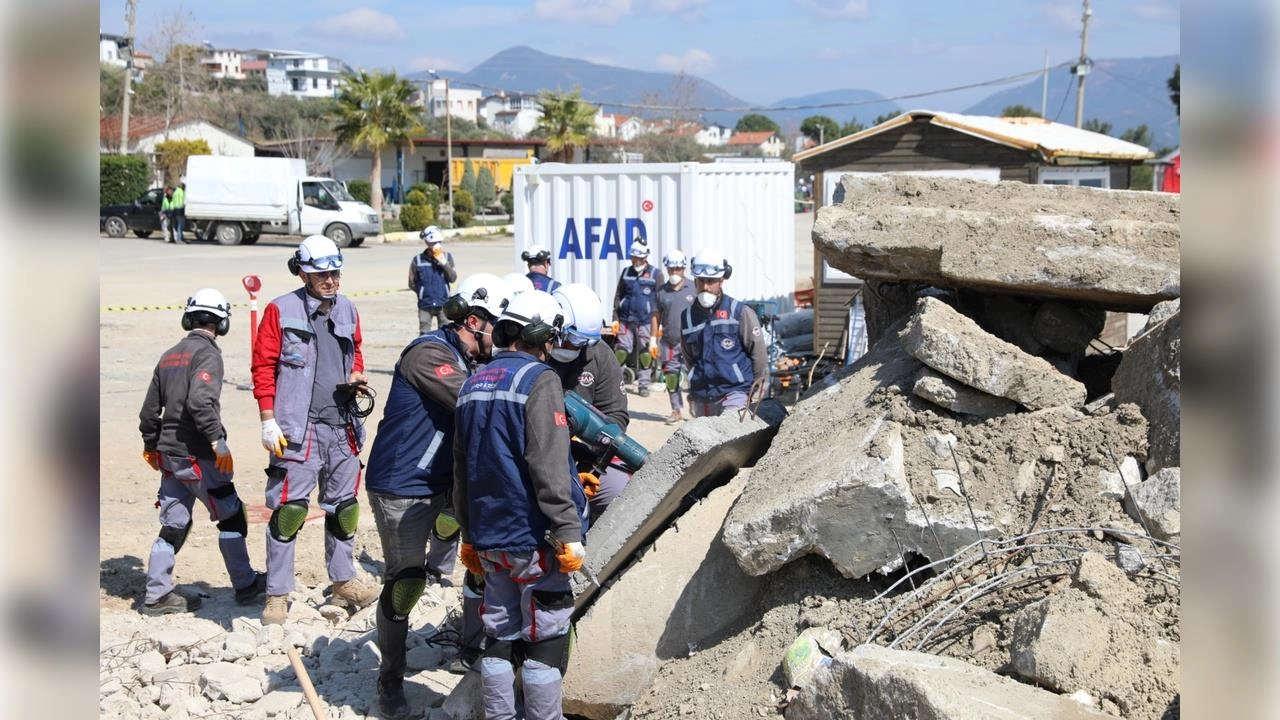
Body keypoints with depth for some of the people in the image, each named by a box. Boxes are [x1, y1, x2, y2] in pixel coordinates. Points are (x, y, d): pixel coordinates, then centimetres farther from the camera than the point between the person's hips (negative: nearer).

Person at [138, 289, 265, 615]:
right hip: (197, 454, -8)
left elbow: (150, 408, 19)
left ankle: (157, 595, 12)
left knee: (174, 524, 11)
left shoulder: (169, 355, 14)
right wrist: (218, 441, -25)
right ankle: (245, 585, 12)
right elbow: (201, 401, -26)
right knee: (231, 517, 5)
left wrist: (151, 445, 31)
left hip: (169, 454, 8)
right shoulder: (207, 353, -10)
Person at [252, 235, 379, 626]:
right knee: (289, 509, -6)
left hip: (342, 427, 6)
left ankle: (343, 582, 28)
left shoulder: (347, 311, 12)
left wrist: (356, 375, 4)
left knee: (343, 506, 14)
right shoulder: (281, 311, -4)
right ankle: (277, 594, 2)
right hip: (298, 428, -5)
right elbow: (263, 367, -5)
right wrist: (268, 420, -10)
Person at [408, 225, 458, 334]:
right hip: (425, 305, -1)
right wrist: (424, 293, -2)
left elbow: (453, 278, -8)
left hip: (443, 304, 1)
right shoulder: (418, 260, -5)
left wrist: (444, 263, -17)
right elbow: (412, 283, 4)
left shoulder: (447, 257, 0)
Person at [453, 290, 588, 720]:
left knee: (500, 636, 15)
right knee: (545, 639, 2)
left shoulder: (474, 383, 12)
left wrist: (469, 533, 24)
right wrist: (568, 531, -18)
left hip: (489, 537, 8)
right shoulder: (538, 380, -12)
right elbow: (549, 466, -20)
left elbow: (462, 469, 17)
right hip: (534, 539, -7)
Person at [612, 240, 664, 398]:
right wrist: (615, 318, 8)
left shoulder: (655, 274, 0)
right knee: (621, 351, 0)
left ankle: (643, 385, 10)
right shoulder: (626, 272, 11)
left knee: (646, 354, 2)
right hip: (626, 320, 2)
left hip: (646, 321, -2)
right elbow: (618, 296, 14)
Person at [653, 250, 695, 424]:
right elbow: (656, 316, 10)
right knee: (671, 377, 5)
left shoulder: (692, 289, 2)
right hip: (668, 342, 3)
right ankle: (677, 410, 15)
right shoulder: (662, 291, 7)